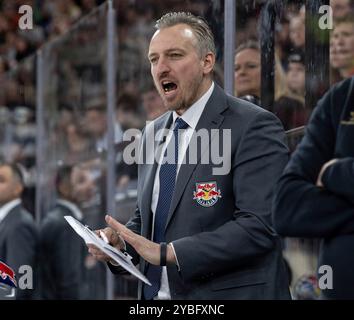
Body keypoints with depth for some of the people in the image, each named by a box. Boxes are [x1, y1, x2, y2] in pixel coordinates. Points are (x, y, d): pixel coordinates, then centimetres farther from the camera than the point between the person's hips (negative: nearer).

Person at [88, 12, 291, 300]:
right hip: (155, 293, 7)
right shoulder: (153, 133, 11)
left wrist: (166, 252, -23)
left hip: (228, 293, -6)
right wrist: (120, 240, -2)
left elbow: (260, 225, -21)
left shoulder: (254, 127, -13)